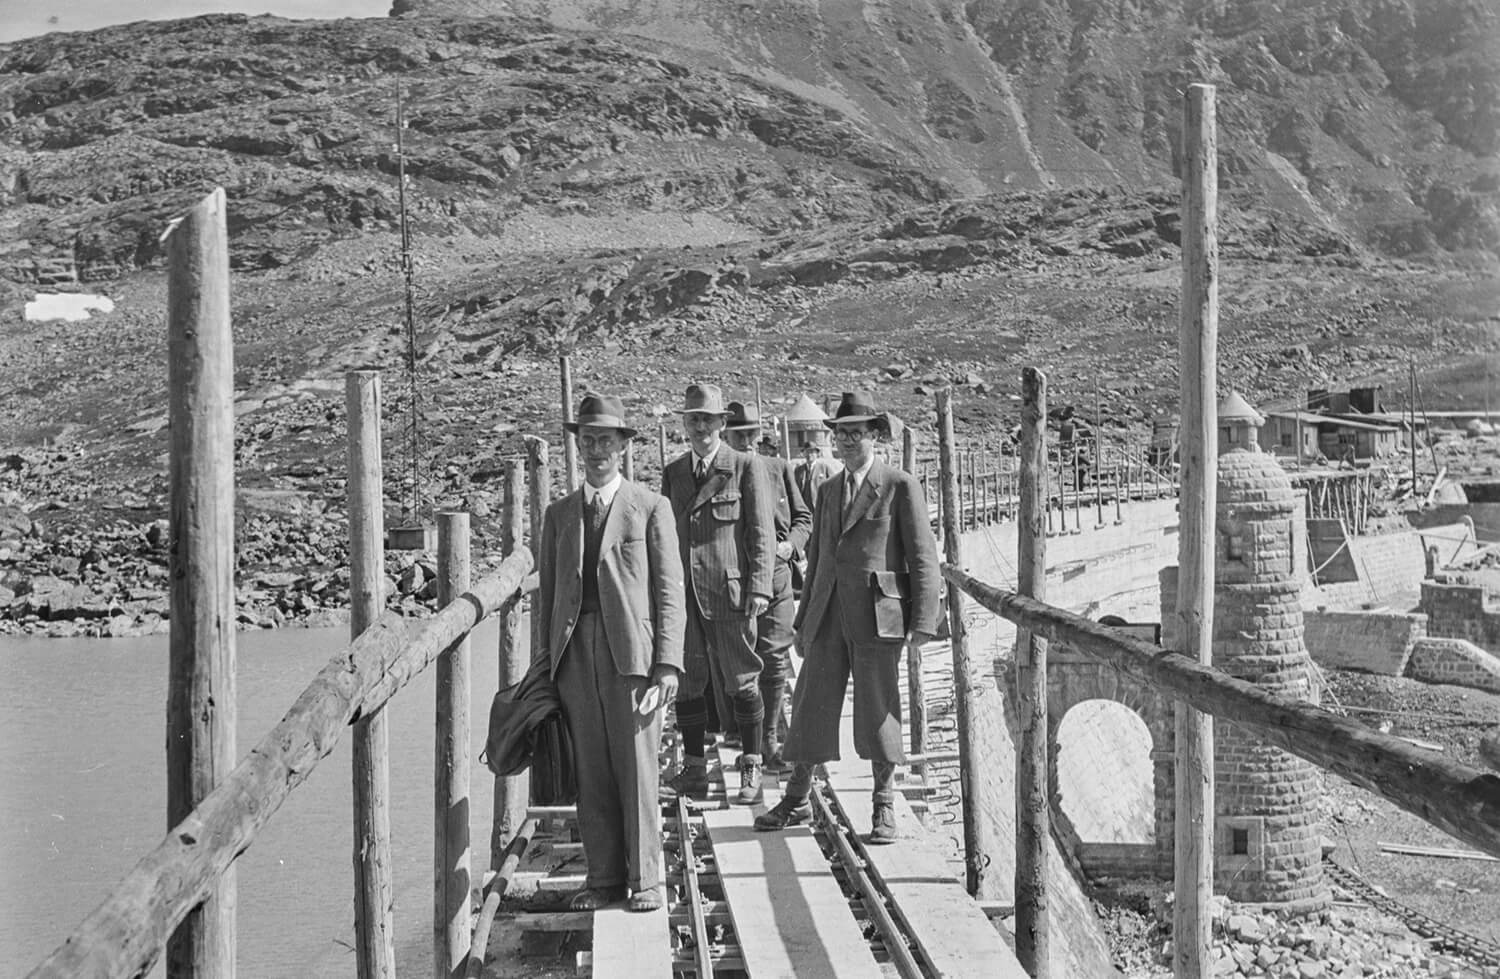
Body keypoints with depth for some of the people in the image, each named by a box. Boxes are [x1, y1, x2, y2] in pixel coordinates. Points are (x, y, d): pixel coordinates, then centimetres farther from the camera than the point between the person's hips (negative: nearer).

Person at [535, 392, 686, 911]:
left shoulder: (651, 508, 5)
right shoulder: (559, 514, 16)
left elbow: (669, 591, 1)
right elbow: (547, 590, 17)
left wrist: (668, 664, -7)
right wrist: (546, 654, 9)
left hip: (631, 651, -3)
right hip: (575, 651, 3)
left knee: (637, 768, -3)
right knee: (590, 772, 4)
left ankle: (645, 879, 7)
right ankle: (603, 877, 13)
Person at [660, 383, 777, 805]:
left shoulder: (746, 467, 0)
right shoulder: (672, 472, 14)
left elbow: (762, 532, -3)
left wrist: (759, 587, -10)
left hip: (729, 589, -4)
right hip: (683, 592, 4)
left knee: (740, 682, 1)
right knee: (686, 682, 6)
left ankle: (752, 770, 12)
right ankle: (694, 770, 16)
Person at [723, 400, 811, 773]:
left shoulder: (778, 469, 9)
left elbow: (803, 517, 14)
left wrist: (790, 544, -4)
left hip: (775, 576, 2)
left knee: (775, 660, 2)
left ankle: (769, 740, 11)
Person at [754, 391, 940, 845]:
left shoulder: (901, 487, -1)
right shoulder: (827, 491, 16)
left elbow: (923, 558, -4)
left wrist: (922, 623, -10)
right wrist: (804, 621, 18)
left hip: (878, 616, -5)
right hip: (829, 616, 5)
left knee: (878, 710, 1)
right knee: (811, 705, 5)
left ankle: (884, 807, 14)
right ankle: (795, 800, 16)